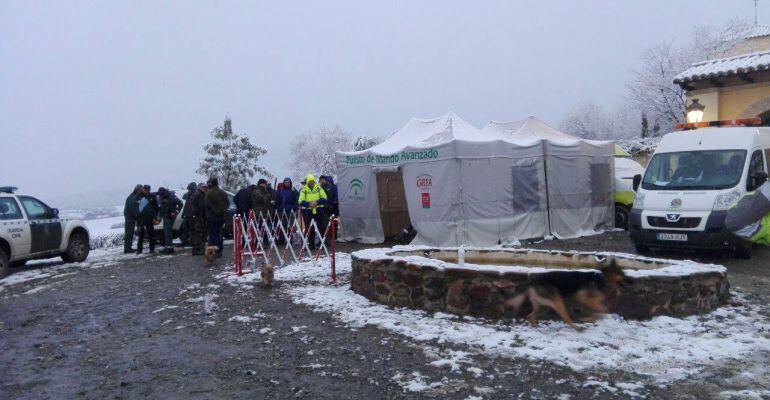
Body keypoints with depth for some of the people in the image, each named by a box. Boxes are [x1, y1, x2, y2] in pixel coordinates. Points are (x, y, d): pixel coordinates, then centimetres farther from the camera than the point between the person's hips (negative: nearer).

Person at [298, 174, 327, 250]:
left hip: (318, 211, 0)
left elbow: (324, 198, -1)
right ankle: (311, 245, 12)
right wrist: (309, 204, -21)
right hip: (308, 211, 0)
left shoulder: (318, 188, 2)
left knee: (320, 227, 3)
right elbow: (301, 201, -6)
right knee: (309, 229, 4)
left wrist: (317, 202, -18)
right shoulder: (304, 190, 0)